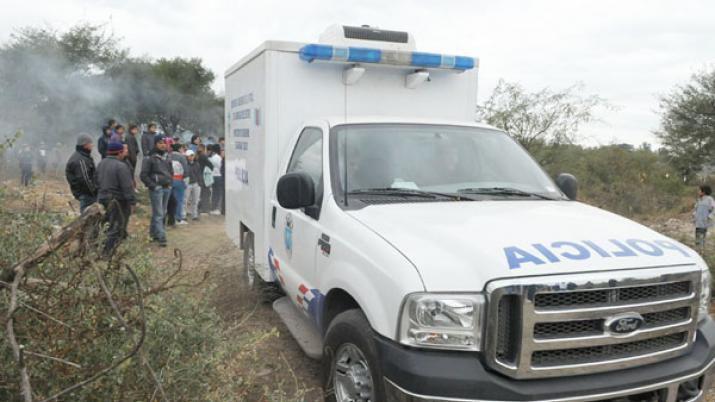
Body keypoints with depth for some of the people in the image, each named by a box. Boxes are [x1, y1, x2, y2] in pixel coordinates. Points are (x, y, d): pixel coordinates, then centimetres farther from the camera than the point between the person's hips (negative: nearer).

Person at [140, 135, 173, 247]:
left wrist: (170, 183, 13)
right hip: (156, 189, -7)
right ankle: (162, 237, -10)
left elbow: (171, 171, 26)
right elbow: (143, 175, -9)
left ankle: (153, 233, 25)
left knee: (162, 213, 12)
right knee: (158, 214, -8)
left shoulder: (167, 157, 13)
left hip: (167, 188, 7)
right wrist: (153, 185, -12)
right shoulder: (149, 158, -8)